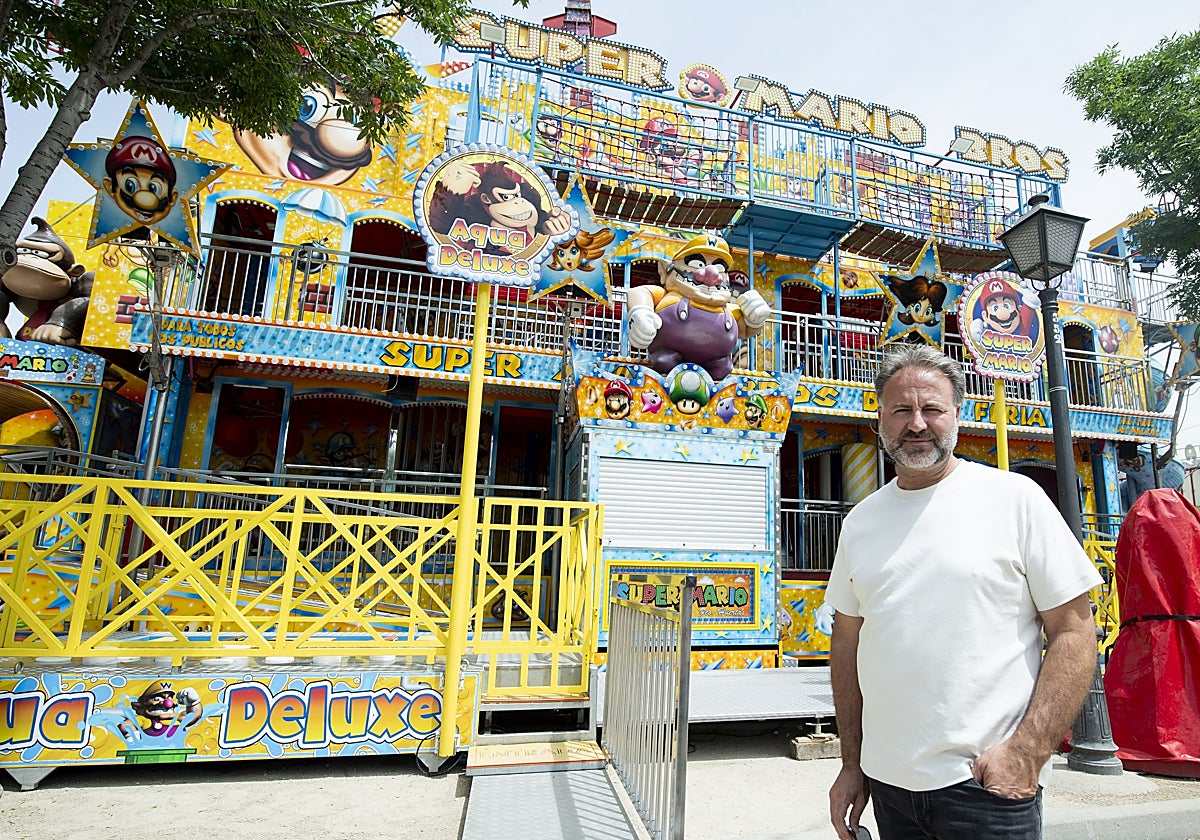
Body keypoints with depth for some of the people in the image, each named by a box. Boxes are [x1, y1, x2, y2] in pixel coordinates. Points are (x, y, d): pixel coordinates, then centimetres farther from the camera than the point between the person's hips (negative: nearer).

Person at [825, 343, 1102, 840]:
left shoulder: (1015, 497, -6)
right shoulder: (860, 520, 4)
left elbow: (1074, 631, -6)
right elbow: (847, 641, 9)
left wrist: (1027, 751, -14)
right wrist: (852, 763, 8)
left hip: (988, 783, -4)